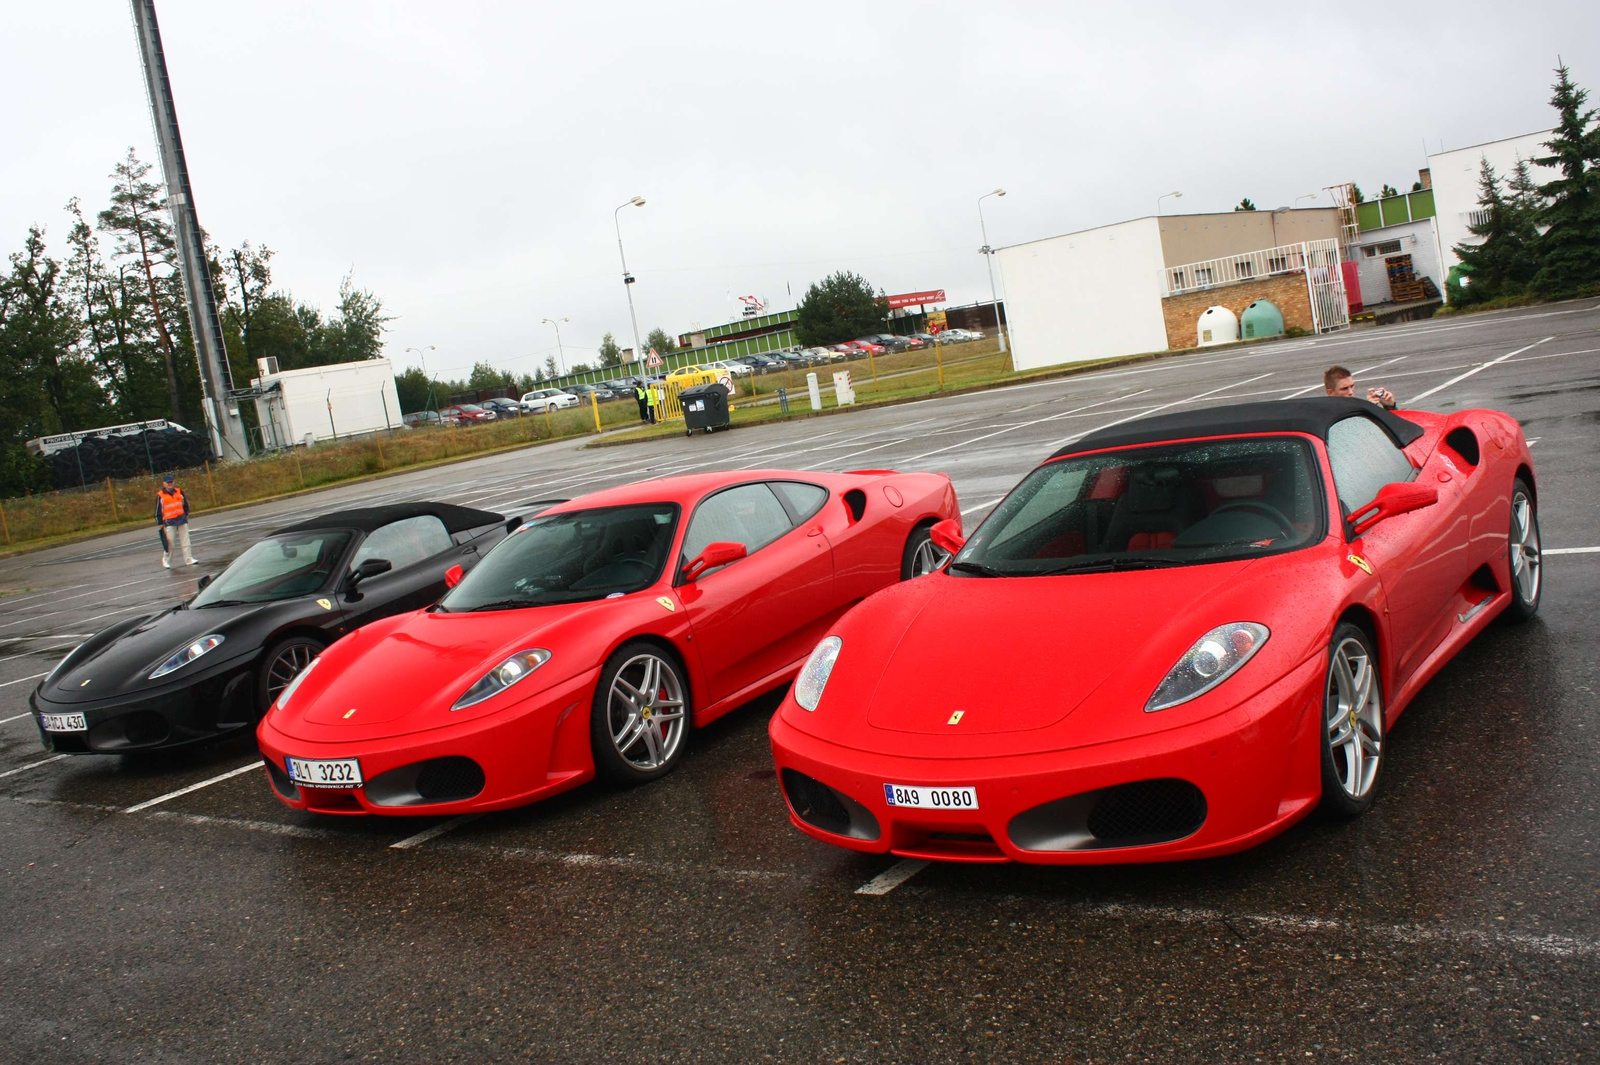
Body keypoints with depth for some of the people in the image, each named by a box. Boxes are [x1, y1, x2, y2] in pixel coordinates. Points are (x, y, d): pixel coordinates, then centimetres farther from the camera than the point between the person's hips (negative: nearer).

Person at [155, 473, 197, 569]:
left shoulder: (179, 492, 7)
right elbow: (158, 511, 1)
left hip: (182, 519, 4)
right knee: (170, 542, -4)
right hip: (169, 521, -4)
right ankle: (166, 560, 10)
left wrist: (186, 515, 18)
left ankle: (188, 559, 8)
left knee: (185, 540, 4)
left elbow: (186, 504, 19)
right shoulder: (160, 496, -3)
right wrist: (160, 523, 0)